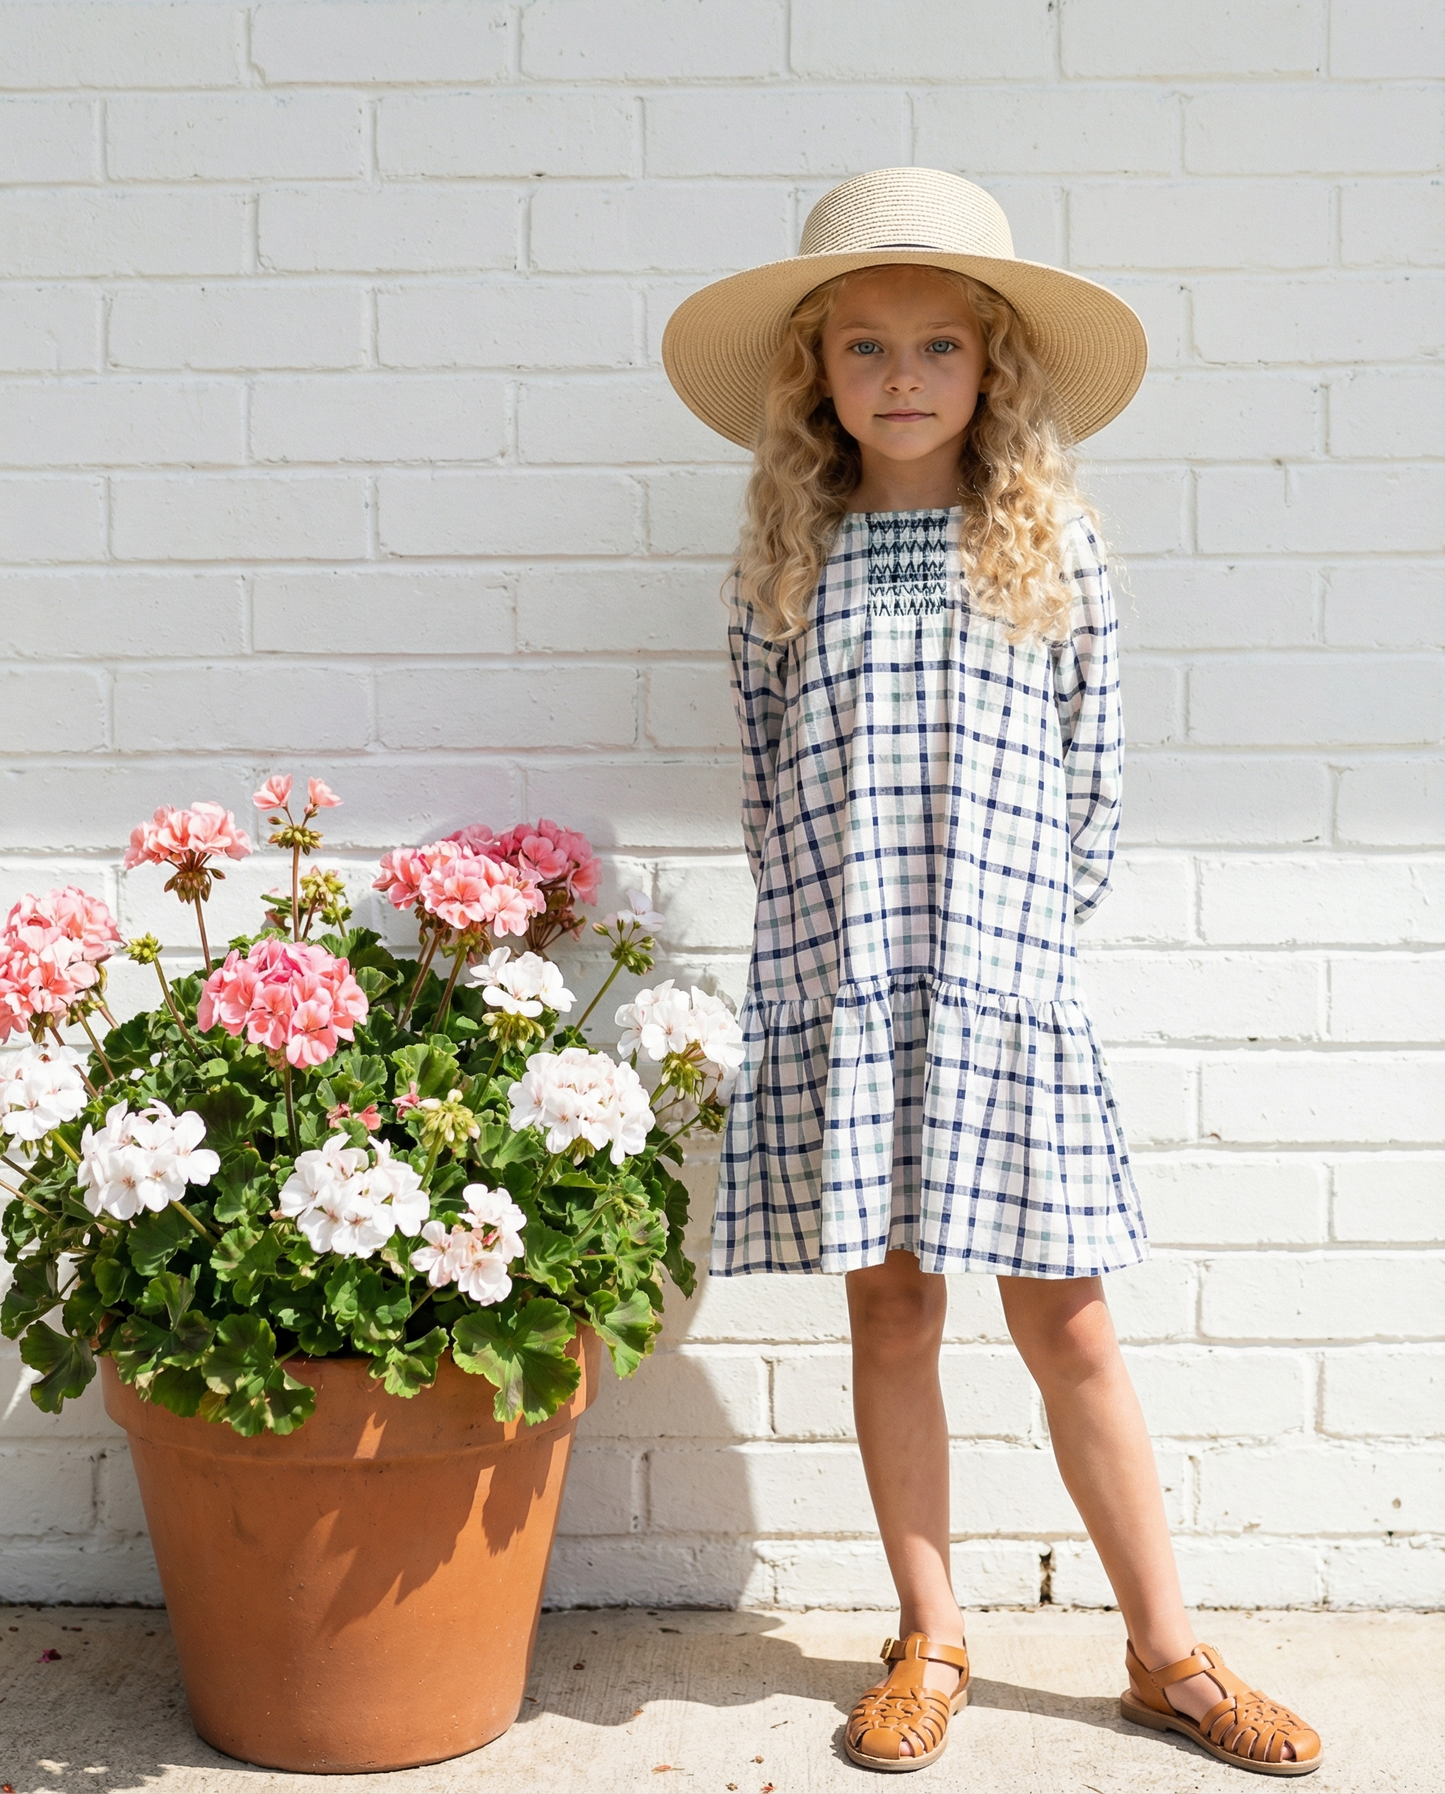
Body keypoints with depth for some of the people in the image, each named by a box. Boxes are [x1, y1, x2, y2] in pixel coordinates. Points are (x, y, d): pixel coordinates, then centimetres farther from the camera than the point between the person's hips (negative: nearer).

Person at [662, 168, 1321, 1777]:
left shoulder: (1052, 549, 4)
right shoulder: (784, 564, 5)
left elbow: (1093, 777, 6)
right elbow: (764, 783, 9)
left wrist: (1028, 930, 2)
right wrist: (823, 929, 2)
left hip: (1005, 983, -1)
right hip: (834, 984, 1)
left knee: (1065, 1322, 5)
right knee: (890, 1309, 8)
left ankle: (1165, 1650, 20)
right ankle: (930, 1642, 24)